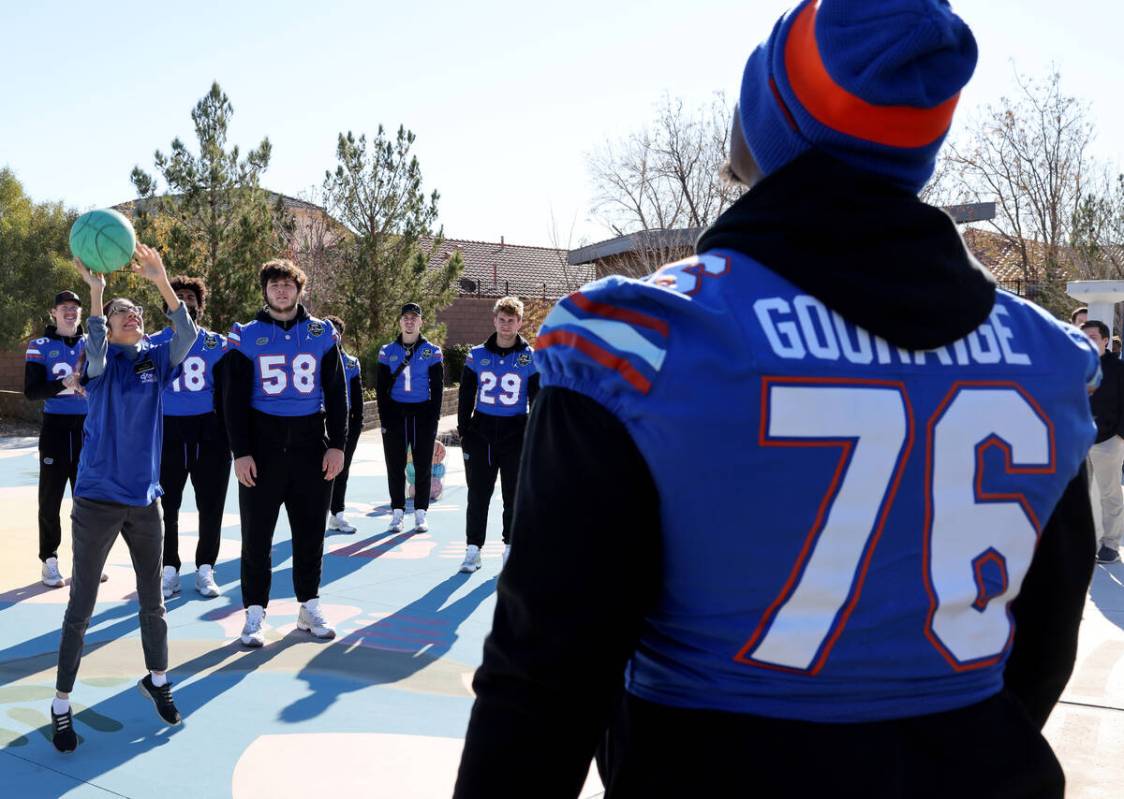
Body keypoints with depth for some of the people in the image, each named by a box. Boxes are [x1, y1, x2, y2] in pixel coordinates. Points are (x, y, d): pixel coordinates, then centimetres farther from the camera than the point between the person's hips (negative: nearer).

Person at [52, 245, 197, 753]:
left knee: (152, 602, 14)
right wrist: (95, 291, -34)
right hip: (97, 500, -3)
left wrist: (162, 282, -26)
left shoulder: (156, 359, 4)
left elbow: (188, 335, -16)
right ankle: (61, 705, 16)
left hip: (144, 500, 3)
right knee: (80, 609, 3)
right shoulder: (101, 361, -2)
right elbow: (94, 354, -27)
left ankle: (156, 680, 34)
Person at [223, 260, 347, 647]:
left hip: (311, 443, 2)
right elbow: (234, 398, 0)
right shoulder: (246, 336, 2)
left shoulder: (322, 333, 6)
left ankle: (309, 607, 22)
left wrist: (337, 444, 0)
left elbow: (336, 392, 7)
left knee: (310, 531, 9)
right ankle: (254, 612, 13)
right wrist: (241, 451, -7)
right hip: (263, 444, -1)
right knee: (257, 534, 2)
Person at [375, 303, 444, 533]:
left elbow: (437, 387, 2)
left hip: (423, 413, -1)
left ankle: (420, 513, 11)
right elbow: (381, 388, 5)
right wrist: (384, 419, -3)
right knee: (395, 465, 4)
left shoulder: (432, 351, 2)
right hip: (395, 413, 1)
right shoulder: (387, 351, 5)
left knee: (423, 466, 3)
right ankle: (397, 512, 13)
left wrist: (433, 417, -6)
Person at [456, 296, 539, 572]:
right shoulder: (476, 355, 4)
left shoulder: (531, 357, 0)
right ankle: (473, 548, 11)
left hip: (516, 434, -1)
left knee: (514, 495, 7)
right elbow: (465, 395, 8)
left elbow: (537, 399, 3)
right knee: (478, 494, 4)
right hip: (481, 433, 1)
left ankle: (510, 547, 18)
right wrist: (463, 430, 2)